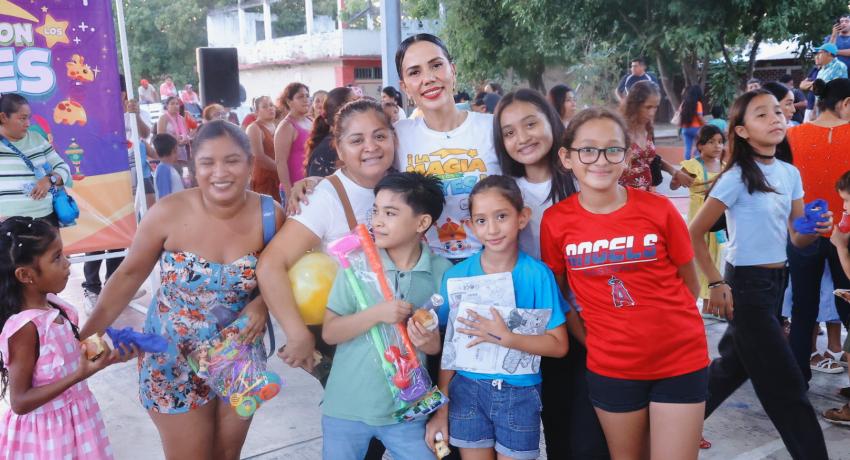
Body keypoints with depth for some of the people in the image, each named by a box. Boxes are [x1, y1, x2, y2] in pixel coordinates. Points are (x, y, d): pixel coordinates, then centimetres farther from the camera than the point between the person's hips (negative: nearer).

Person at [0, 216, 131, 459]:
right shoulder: (25, 327, -25)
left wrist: (101, 357, -3)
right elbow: (20, 402, -21)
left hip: (74, 418, 7)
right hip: (47, 434, -7)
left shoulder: (51, 305, -4)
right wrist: (79, 375, -27)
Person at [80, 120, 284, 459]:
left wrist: (263, 303, -18)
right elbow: (130, 274, -7)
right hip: (174, 362, -2)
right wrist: (88, 333, -14)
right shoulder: (169, 213, -19)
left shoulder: (269, 215, -13)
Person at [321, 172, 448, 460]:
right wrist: (377, 314, -23)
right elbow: (329, 332, -8)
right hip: (346, 407, 0)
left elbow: (442, 340, 5)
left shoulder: (442, 271, -6)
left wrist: (429, 342, -18)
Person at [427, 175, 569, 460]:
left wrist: (506, 338, -23)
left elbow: (558, 345, -10)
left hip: (520, 394, -1)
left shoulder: (537, 275, -10)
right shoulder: (456, 276, -6)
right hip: (467, 390, 1)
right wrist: (441, 409, 1)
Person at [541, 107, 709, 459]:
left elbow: (689, 285, 3)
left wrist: (658, 324, -5)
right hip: (610, 366, 1)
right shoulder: (555, 221, -7)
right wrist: (588, 338, -2)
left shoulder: (659, 209, -8)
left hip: (681, 360, -1)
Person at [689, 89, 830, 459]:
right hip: (746, 284, -8)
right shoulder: (737, 178, -16)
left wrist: (817, 230, -15)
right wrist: (715, 284, -16)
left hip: (776, 281, 8)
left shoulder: (790, 174, 4)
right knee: (786, 386, 0)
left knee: (734, 365, 21)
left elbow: (797, 239, 6)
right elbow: (694, 234, -15)